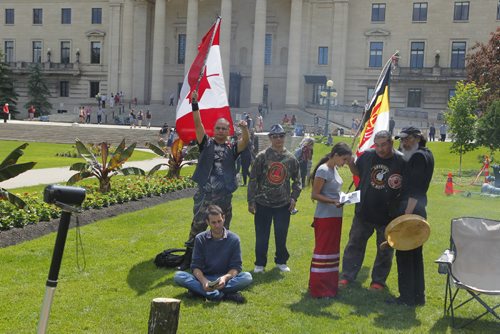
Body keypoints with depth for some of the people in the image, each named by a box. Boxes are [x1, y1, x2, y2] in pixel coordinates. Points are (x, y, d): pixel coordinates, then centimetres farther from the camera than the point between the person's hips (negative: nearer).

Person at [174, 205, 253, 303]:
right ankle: (223, 295, -37)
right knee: (178, 276, -26)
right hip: (204, 279, 1)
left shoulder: (233, 239, -2)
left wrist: (225, 277, -27)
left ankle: (199, 290, -33)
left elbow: (236, 267, -5)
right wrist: (203, 281, -26)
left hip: (226, 279, -1)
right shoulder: (200, 239, 0)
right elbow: (195, 266, -5)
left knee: (247, 277, -29)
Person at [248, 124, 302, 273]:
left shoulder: (291, 158, 4)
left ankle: (281, 261, 26)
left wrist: (294, 197, 3)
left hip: (284, 204, 2)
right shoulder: (262, 156, -5)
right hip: (263, 203, -2)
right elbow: (253, 180, -4)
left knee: (281, 234, 7)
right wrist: (251, 201, -5)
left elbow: (297, 180, 14)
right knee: (261, 235, 5)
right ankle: (260, 263, 18)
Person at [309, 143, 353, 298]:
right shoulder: (323, 170, -15)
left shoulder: (334, 169, 11)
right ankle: (319, 289, 2)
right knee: (323, 250, -5)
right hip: (324, 217, -9)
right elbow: (315, 195, -17)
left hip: (335, 216, 9)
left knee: (332, 250, 14)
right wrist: (333, 201, -25)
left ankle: (329, 285, 25)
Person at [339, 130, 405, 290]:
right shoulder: (367, 155, -2)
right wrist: (350, 162, -4)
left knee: (385, 250, 10)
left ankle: (378, 280, 25)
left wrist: (400, 184, -22)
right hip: (364, 211, 2)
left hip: (388, 215, -2)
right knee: (354, 244, 10)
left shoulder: (401, 161, -10)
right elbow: (357, 172, 14)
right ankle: (347, 276, 21)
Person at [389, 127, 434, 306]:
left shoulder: (418, 157, -14)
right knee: (415, 253, 16)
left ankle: (407, 297, 5)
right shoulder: (426, 154, 16)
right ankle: (418, 295, 24)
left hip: (411, 209, -10)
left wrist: (406, 215, -24)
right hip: (419, 210, 10)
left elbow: (415, 190, -21)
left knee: (404, 253, -2)